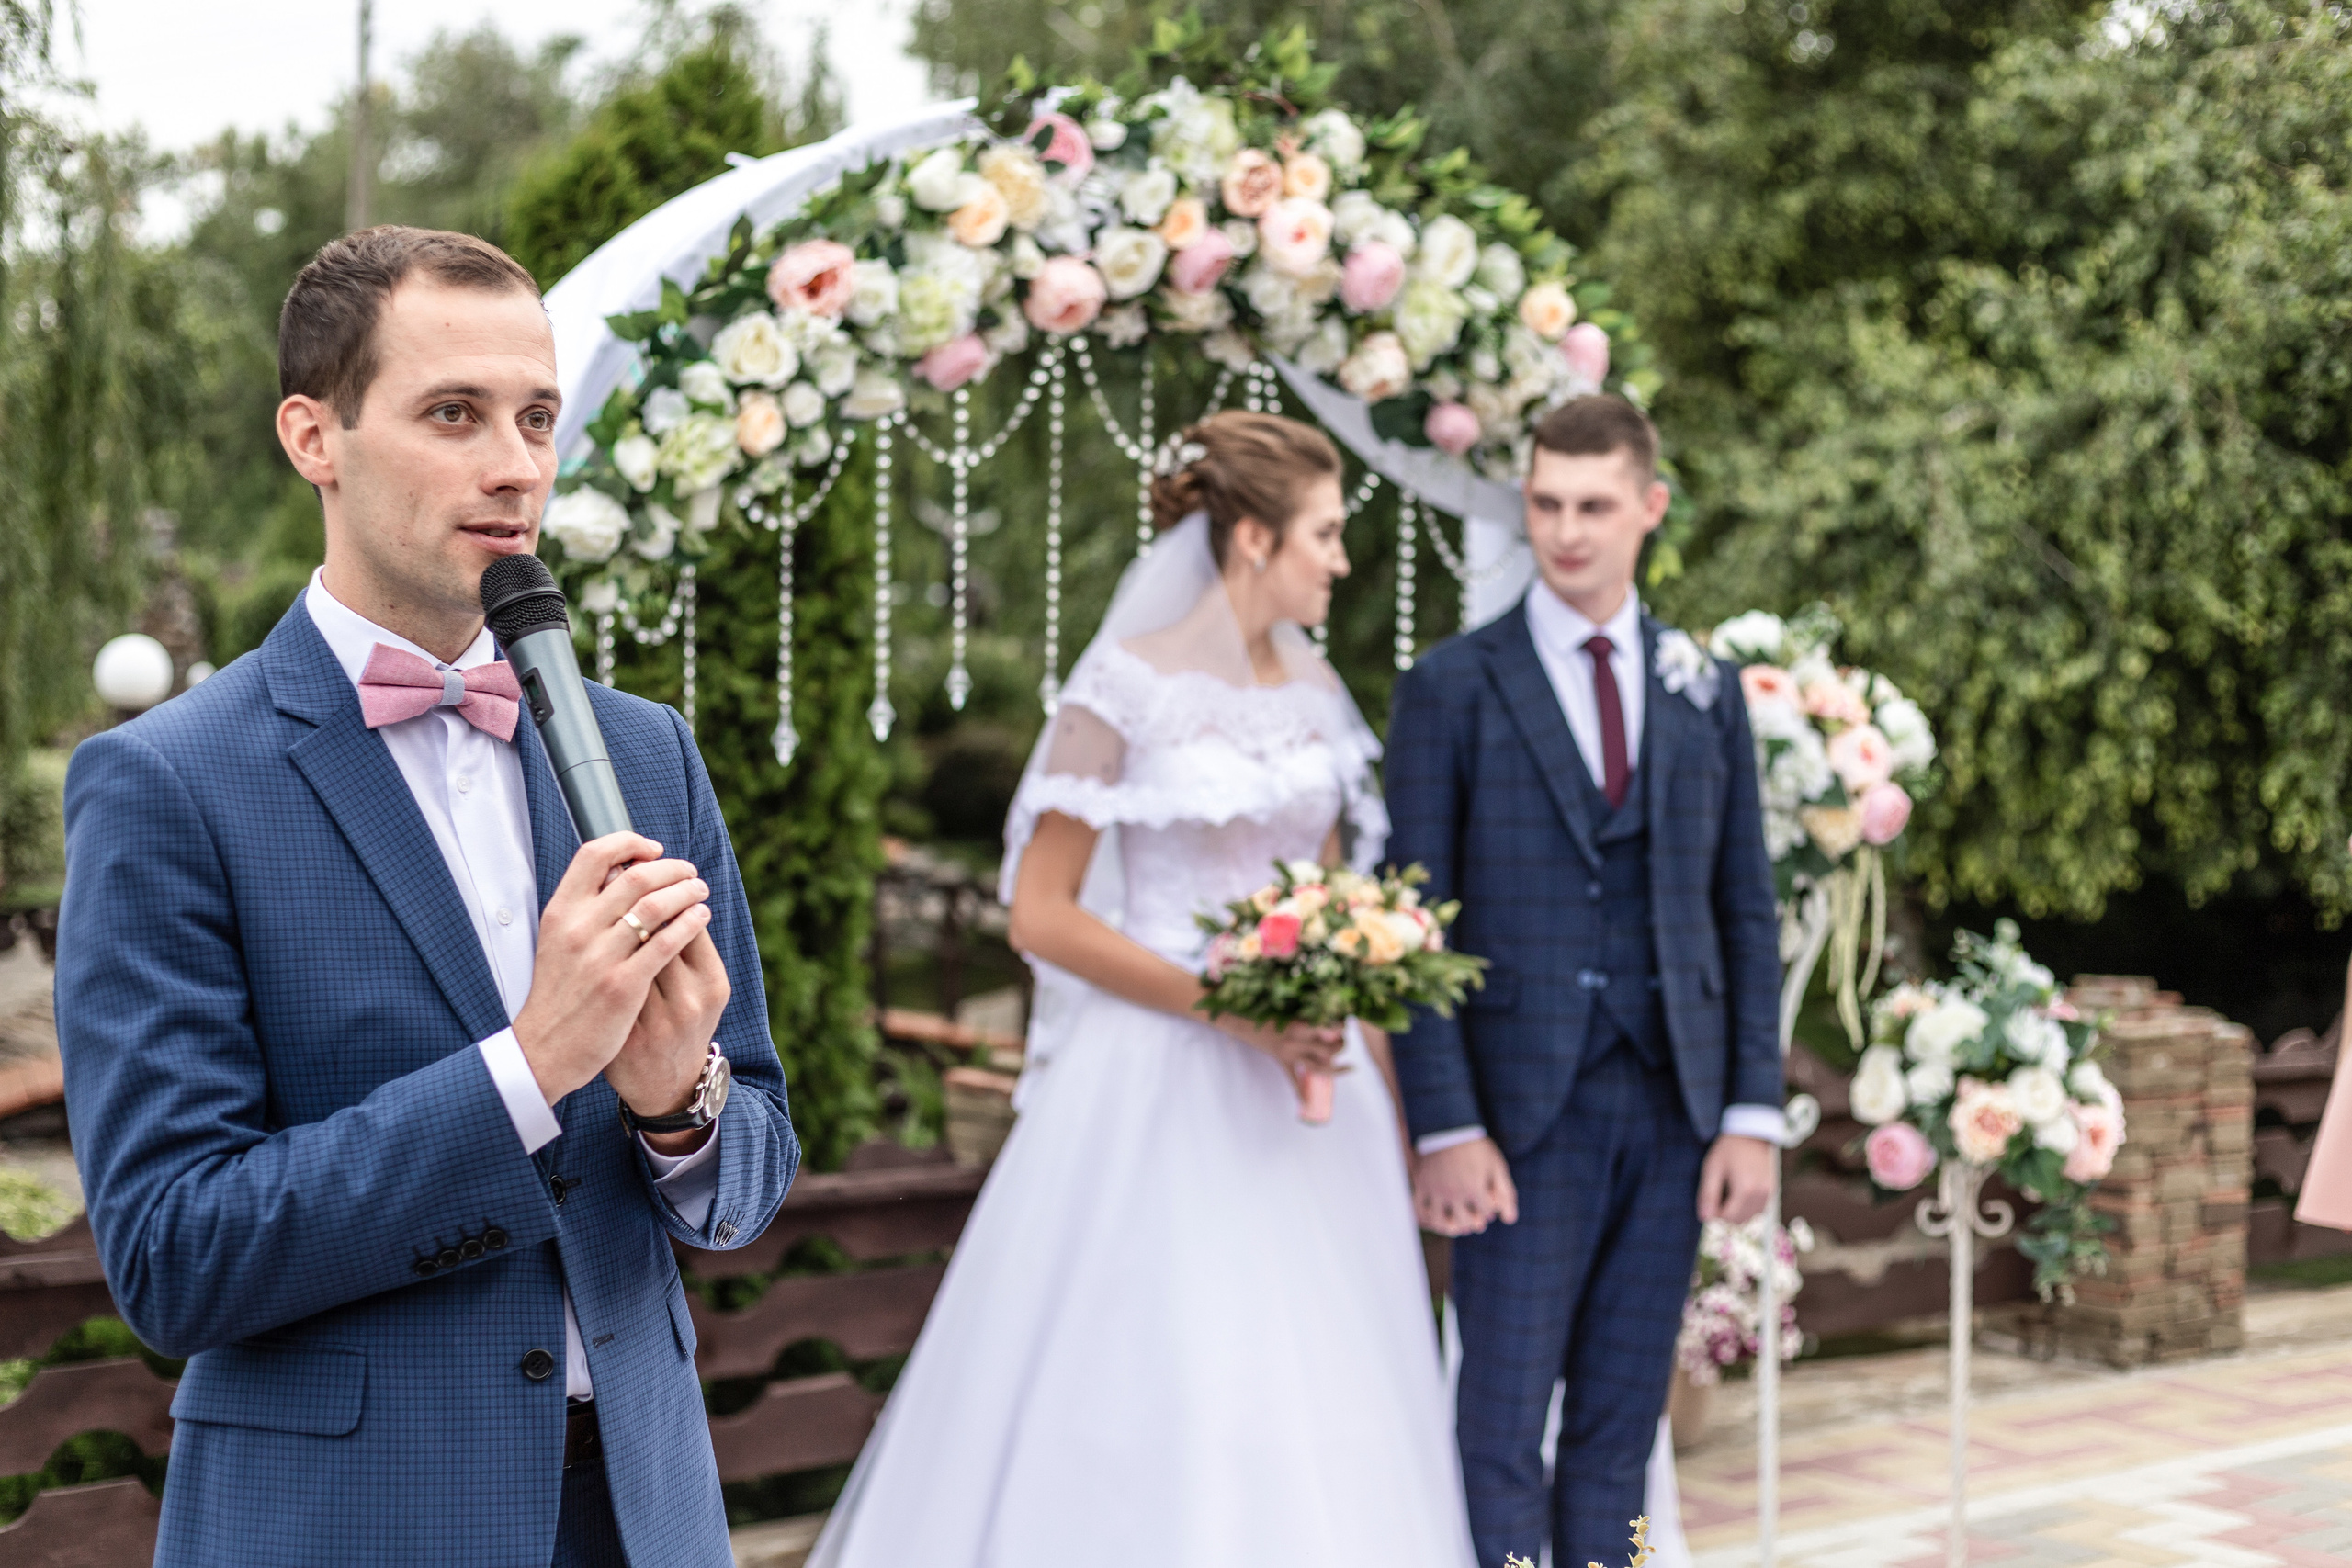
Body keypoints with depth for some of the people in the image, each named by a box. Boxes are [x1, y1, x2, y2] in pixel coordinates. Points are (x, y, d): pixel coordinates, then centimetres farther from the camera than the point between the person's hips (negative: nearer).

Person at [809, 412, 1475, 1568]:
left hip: (1306, 1092, 6)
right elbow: (1040, 913, -10)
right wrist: (1225, 1008, -17)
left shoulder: (1315, 693, 10)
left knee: (1319, 1406, 7)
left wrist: (1390, 1100, 9)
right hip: (1160, 1092, -6)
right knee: (1143, 1400, -3)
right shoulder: (1128, 684, -8)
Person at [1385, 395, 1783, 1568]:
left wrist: (1753, 1112, 2)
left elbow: (1746, 913, 10)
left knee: (1621, 1428, 10)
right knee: (1501, 1430, -3)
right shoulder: (1451, 688, -1)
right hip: (1525, 1113, -3)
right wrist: (1445, 1129, -12)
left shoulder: (1706, 690, 10)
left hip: (1673, 1107, 4)